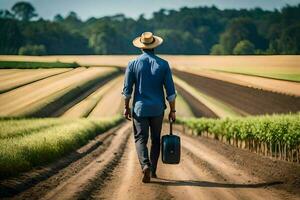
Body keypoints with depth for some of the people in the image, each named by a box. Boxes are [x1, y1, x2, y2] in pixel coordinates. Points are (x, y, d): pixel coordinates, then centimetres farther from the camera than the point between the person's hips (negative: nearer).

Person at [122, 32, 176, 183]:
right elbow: (170, 91, -4)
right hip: (158, 109, 1)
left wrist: (126, 107, 9)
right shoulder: (163, 64, -4)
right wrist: (172, 111, 4)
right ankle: (153, 171, 22)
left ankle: (146, 166, -21)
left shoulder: (133, 64, -5)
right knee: (155, 140, 17)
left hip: (140, 108, -1)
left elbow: (127, 89, -3)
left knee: (141, 140, 3)